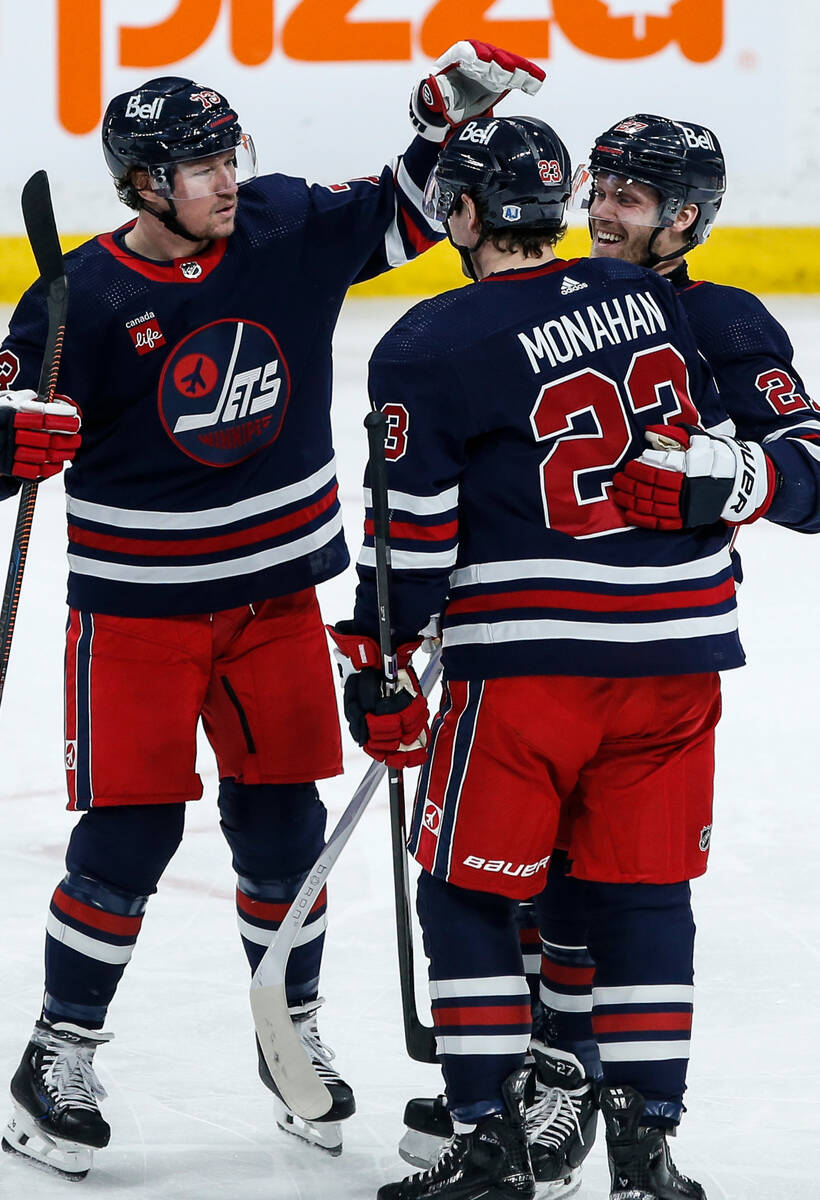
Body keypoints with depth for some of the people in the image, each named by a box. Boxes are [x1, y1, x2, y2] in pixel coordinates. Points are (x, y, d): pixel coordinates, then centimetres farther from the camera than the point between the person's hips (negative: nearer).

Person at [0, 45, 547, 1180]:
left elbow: (402, 215, 9)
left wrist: (452, 112, -5)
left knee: (281, 822, 9)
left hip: (275, 595, 4)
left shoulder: (287, 229, -4)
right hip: (138, 605, -4)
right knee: (129, 832, -5)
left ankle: (293, 1031, 26)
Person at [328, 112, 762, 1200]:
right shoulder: (654, 303, 7)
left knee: (467, 892, 9)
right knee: (643, 893, 11)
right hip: (678, 650, 5)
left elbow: (417, 533, -7)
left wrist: (378, 660, 3)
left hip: (526, 660, -4)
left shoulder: (429, 349, -7)